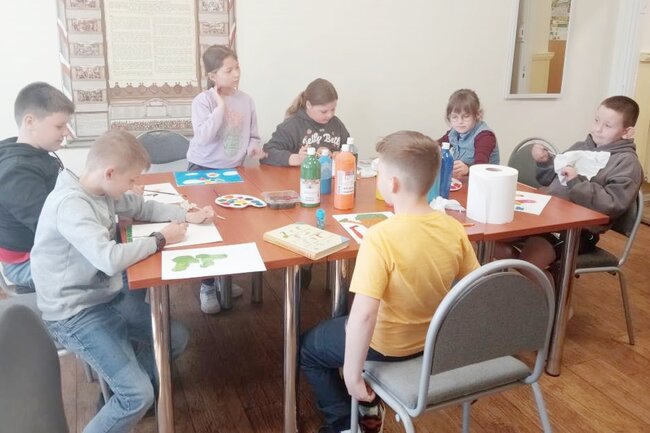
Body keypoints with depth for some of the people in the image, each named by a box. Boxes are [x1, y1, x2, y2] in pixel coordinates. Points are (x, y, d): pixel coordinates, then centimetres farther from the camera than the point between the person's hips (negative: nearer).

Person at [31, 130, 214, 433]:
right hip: (75, 314, -9)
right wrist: (161, 239, -21)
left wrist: (186, 216, 2)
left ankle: (122, 387, 30)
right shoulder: (70, 204, -27)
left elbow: (142, 207, 17)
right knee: (139, 396, -16)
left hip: (109, 295, 9)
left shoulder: (103, 190, 1)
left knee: (177, 338, 12)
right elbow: (110, 259, -36)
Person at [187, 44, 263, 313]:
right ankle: (207, 285, 12)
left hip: (233, 170, 4)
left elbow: (252, 136, 10)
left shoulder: (246, 100, 1)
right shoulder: (203, 101, -13)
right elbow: (203, 138, -26)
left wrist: (253, 148, -13)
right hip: (203, 171, -4)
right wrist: (220, 106, -23)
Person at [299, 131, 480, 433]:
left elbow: (364, 314, -34)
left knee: (309, 347, 21)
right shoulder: (454, 228, -12)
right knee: (342, 325, 33)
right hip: (434, 338, 6)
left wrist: (352, 375, -22)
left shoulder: (381, 236, -31)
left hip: (387, 345, -6)